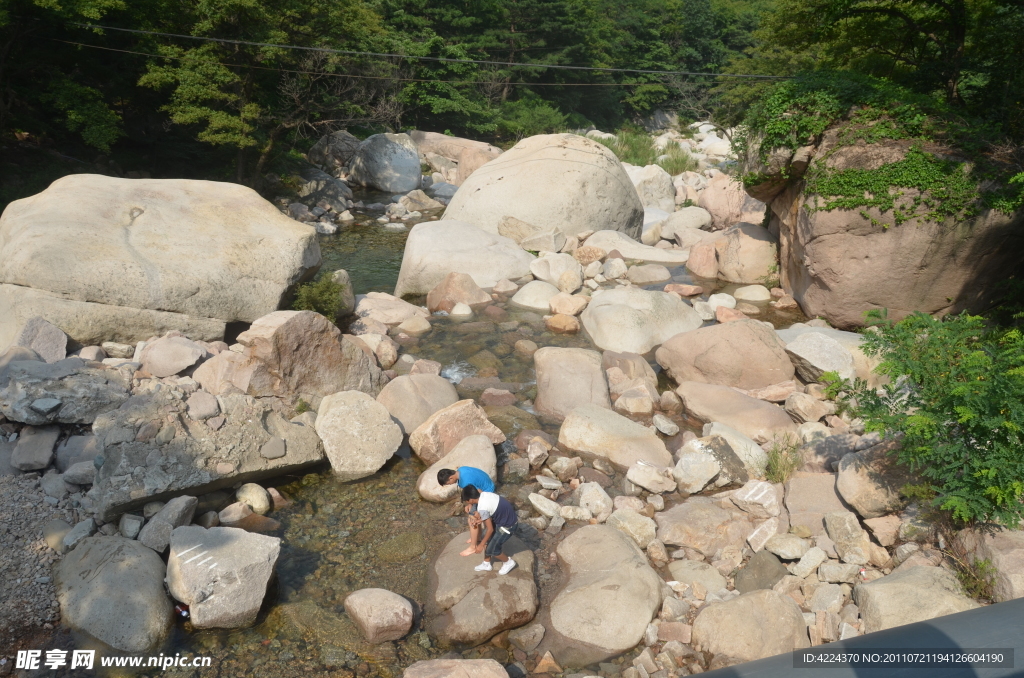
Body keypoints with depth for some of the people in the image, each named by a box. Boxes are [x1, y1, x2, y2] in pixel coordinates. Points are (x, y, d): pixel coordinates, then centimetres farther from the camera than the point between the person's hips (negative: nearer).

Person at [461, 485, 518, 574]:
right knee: (487, 541, 17)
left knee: (491, 549, 4)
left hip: (507, 524, -9)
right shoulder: (484, 494, -5)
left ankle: (509, 562, 25)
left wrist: (481, 545, -9)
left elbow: (490, 529, -20)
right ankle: (486, 564, 35)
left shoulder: (482, 508, -27)